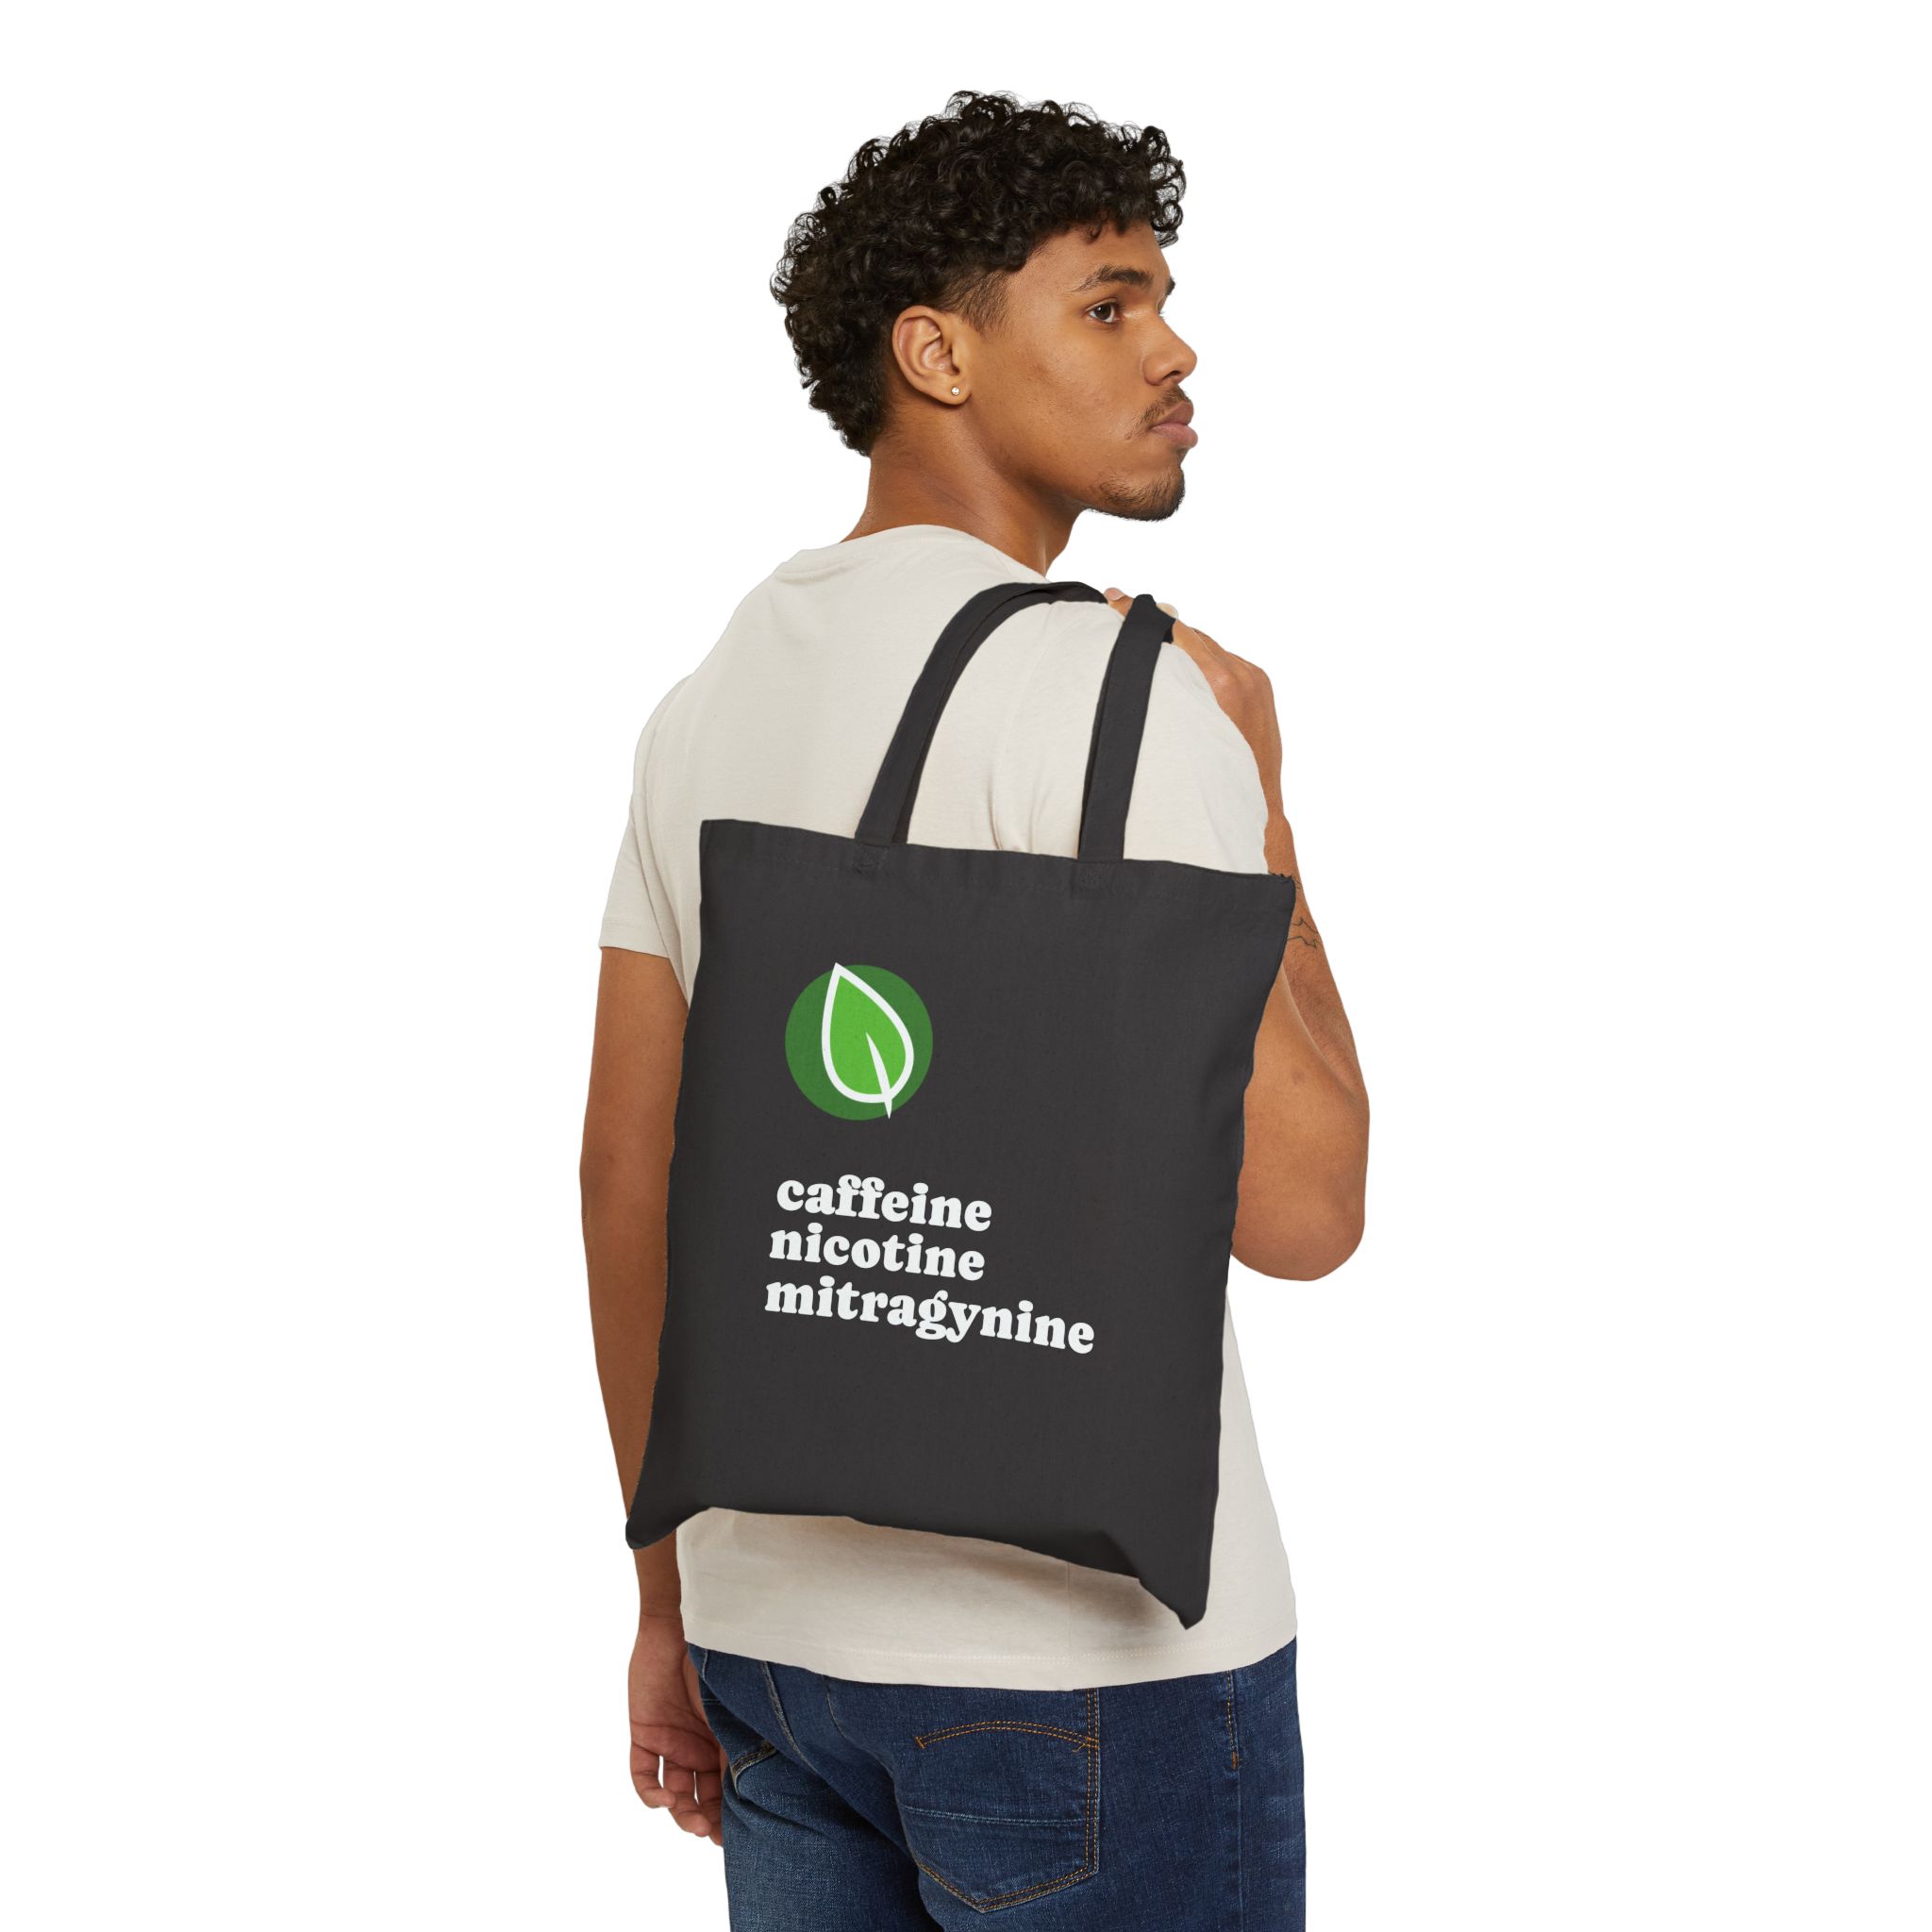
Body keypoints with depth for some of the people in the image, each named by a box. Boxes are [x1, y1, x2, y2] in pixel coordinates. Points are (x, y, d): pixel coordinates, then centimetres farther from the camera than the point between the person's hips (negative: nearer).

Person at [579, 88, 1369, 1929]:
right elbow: (1298, 1207, -20)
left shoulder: (708, 703, 8)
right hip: (1089, 1645, -7)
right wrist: (1255, 792, -6)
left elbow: (626, 1178, 10)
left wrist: (673, 1605, 18)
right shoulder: (1103, 685, -17)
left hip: (788, 1614, 7)